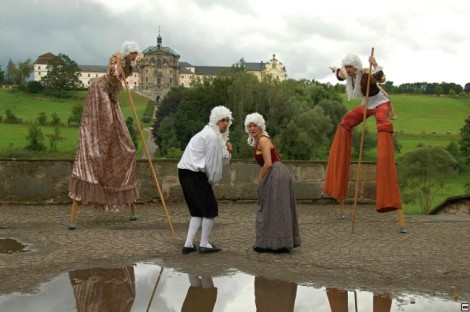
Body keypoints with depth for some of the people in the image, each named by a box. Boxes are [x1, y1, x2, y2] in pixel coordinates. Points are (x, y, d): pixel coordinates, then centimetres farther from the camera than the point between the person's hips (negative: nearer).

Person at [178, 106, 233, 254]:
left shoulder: (212, 134, 19)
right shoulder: (212, 136, -13)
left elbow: (221, 161, 19)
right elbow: (211, 162, -14)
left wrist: (226, 151, -1)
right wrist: (212, 181, 0)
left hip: (186, 173, 10)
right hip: (195, 174, -10)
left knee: (198, 211, 14)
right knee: (210, 209, 2)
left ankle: (188, 244, 11)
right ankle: (204, 244, 9)